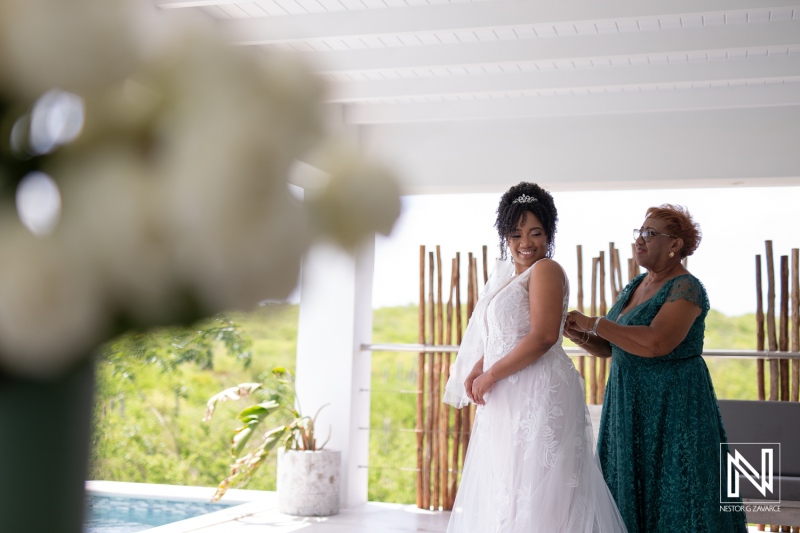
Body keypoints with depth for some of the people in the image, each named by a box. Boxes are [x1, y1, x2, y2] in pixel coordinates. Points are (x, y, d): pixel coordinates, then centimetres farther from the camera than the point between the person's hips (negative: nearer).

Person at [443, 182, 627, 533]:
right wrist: (476, 372, 1)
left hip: (539, 396, -9)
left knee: (533, 486, -4)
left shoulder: (546, 270, -9)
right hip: (507, 401, 9)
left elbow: (543, 336, -20)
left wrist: (490, 375, -13)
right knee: (505, 485, 13)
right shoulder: (506, 276, 17)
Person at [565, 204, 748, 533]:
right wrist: (579, 335, -7)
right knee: (628, 493, 12)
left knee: (673, 496, 0)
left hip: (672, 405, -8)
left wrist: (594, 323, -23)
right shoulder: (636, 286, 12)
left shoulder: (686, 289, -13)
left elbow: (656, 343, -29)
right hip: (630, 406, 8)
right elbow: (610, 347, 13)